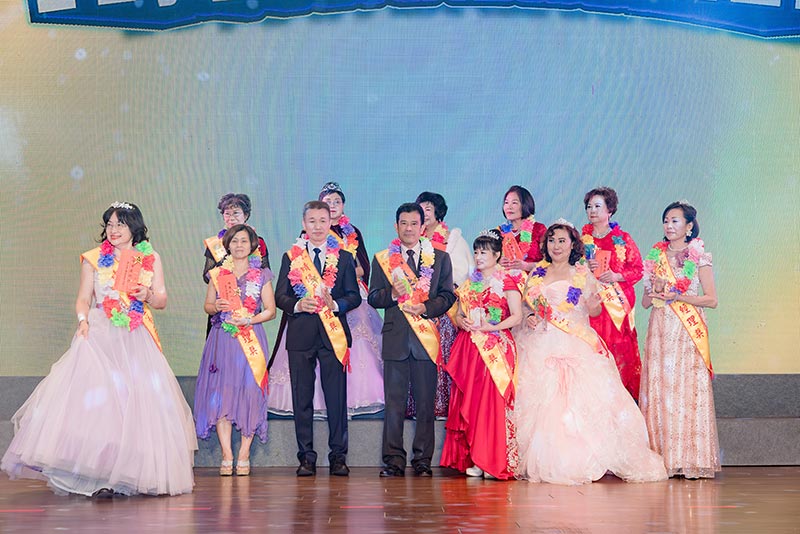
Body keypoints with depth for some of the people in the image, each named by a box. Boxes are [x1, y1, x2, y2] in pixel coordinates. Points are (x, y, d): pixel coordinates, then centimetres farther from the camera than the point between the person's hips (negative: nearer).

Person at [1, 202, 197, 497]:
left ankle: (134, 473, 1)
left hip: (136, 340, 1)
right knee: (97, 398, -15)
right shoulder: (94, 259, 10)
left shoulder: (151, 259, 12)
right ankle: (99, 476, -15)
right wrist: (83, 320, -11)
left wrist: (148, 295, -9)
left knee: (140, 401, -7)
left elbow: (162, 300, 12)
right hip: (99, 335, -1)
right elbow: (83, 299, 8)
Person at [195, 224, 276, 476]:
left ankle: (244, 456, 0)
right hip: (222, 339, 1)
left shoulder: (261, 275, 7)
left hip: (251, 340, -1)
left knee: (249, 393, -6)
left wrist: (250, 319, -11)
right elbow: (207, 305, 15)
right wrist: (217, 307, -7)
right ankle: (226, 456, -3)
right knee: (221, 394, -6)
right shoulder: (218, 274, 11)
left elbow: (270, 310, 5)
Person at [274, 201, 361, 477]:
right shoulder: (291, 257, 10)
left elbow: (355, 296, 6)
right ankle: (306, 458, 8)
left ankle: (338, 457, 6)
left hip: (333, 333, -1)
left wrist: (335, 305, -14)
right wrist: (298, 305, -12)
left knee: (336, 397, -1)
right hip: (301, 334, 1)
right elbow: (280, 296, 8)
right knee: (302, 398, 2)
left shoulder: (344, 257, 9)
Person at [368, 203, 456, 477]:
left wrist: (425, 307, -10)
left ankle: (423, 460, 6)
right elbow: (373, 298, 8)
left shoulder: (440, 258, 11)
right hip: (396, 338, 0)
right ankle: (394, 460, 1)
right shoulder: (382, 259, 12)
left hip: (426, 337, 0)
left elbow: (448, 296, 6)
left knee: (426, 402, 1)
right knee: (394, 402, -2)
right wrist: (392, 293, -12)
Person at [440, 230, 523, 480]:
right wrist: (462, 322, -3)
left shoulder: (506, 283, 0)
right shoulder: (470, 283, 17)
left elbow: (517, 316, -7)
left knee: (493, 401, -10)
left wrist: (491, 327, -16)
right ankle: (472, 459, 3)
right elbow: (459, 313, 19)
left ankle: (494, 461, -7)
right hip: (468, 348, 5)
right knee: (468, 401, -1)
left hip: (496, 348, -5)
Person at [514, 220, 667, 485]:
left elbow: (593, 311, 6)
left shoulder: (582, 274, 5)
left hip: (576, 347, -2)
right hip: (541, 347, 3)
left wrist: (594, 305, -16)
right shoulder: (536, 273, 13)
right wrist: (530, 318, -1)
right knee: (541, 402, -6)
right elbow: (526, 306, 20)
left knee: (578, 400, -12)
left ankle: (578, 463, -5)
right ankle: (544, 464, 0)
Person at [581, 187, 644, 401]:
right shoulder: (583, 238, 13)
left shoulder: (622, 238, 6)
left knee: (619, 350, -6)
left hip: (616, 303, -1)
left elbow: (638, 269, 4)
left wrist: (616, 276, -11)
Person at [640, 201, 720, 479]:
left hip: (688, 332, -4)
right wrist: (655, 292, -6)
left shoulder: (699, 257, 2)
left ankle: (690, 459, -5)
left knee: (688, 390, -8)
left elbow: (711, 299, -3)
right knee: (659, 391, -2)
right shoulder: (656, 256, 14)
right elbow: (645, 301, 15)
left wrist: (678, 296, -13)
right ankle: (663, 458, 0)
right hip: (660, 330, 4)